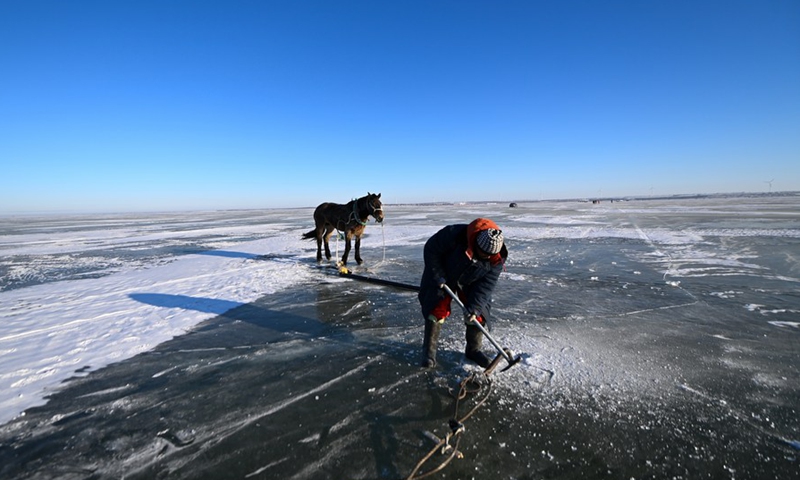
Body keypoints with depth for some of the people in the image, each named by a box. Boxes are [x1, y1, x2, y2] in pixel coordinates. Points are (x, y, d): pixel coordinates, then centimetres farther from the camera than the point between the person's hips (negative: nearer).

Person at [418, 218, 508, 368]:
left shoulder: (497, 259, -25)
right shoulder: (454, 235, -38)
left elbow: (485, 285, -21)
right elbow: (431, 249, -23)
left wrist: (474, 308, -29)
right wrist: (438, 276, -23)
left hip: (470, 283, 3)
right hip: (442, 277, -3)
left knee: (478, 315, -1)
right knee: (437, 310, -8)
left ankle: (473, 350, 20)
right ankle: (429, 350, 8)